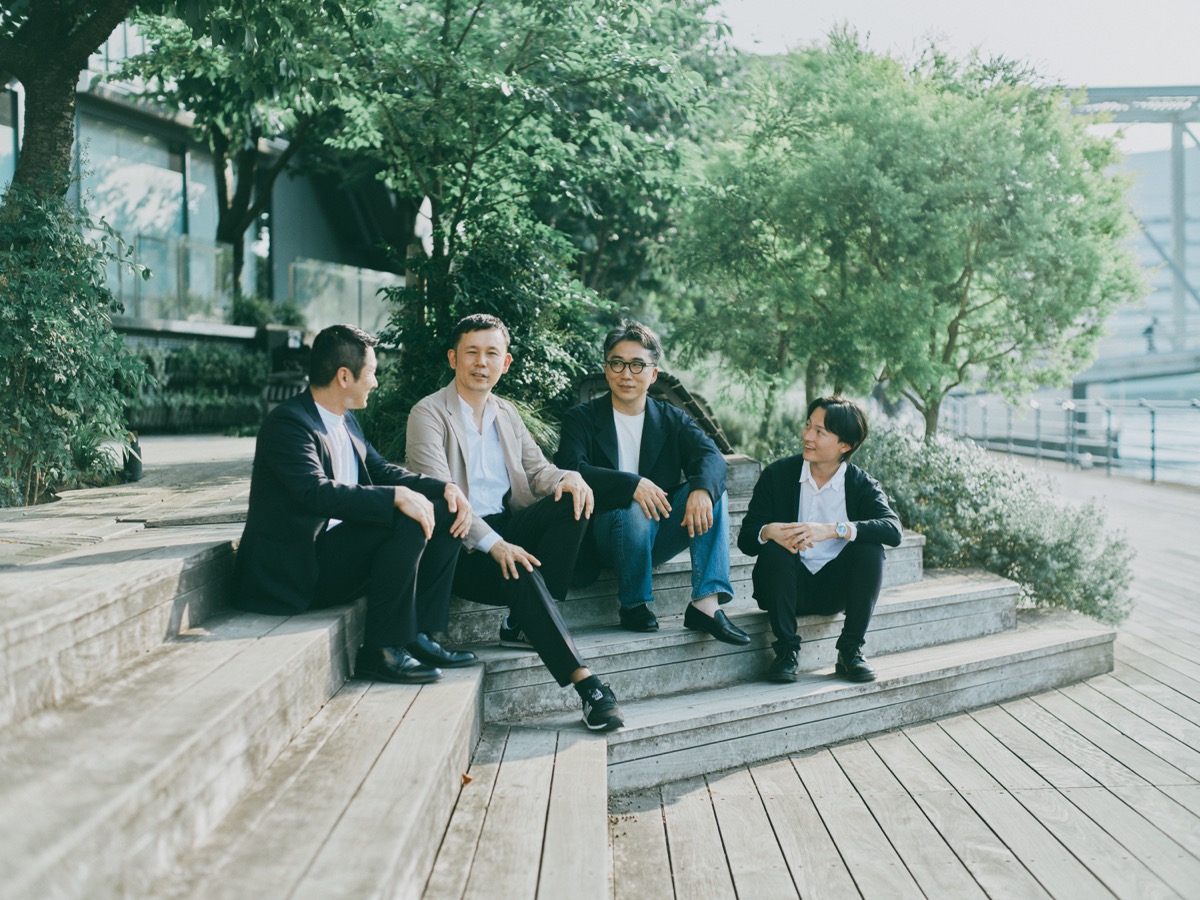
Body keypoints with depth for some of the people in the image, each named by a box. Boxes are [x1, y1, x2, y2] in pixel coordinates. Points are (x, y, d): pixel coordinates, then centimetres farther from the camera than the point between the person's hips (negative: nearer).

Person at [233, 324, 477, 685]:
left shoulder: (345, 421, 14)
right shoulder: (288, 422, -16)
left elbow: (382, 470, 15)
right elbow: (316, 491, -29)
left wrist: (445, 488, -2)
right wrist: (397, 497, -34)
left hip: (337, 549, 10)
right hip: (293, 571, -10)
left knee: (445, 514, 2)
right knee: (408, 521, -26)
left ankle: (417, 635, 0)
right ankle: (380, 650, -18)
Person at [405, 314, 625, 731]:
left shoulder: (506, 413, 19)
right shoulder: (428, 414, -4)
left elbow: (536, 470, 15)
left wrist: (568, 478, -13)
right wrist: (493, 545, -30)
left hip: (507, 529, 7)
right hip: (461, 545, -6)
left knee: (571, 502, -20)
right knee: (523, 573, -34)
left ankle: (522, 622, -17)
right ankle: (586, 683, -33)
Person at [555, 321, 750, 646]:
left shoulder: (673, 420, 10)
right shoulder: (581, 418, 1)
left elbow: (710, 456, -8)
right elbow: (570, 469, -17)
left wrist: (702, 488, -33)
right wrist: (631, 484, -30)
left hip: (658, 537, 4)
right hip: (603, 538, -3)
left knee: (713, 491, -18)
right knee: (635, 511, -35)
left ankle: (707, 601, -26)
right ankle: (634, 605, -13)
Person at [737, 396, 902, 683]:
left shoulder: (863, 485, -5)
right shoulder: (778, 474, -5)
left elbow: (893, 530, -24)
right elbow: (746, 539, -10)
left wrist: (833, 529, -38)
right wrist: (769, 531, -35)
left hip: (836, 588, 1)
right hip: (791, 587, 0)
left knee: (870, 548, -24)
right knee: (774, 548, -29)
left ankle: (851, 650, -15)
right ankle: (786, 651, -20)